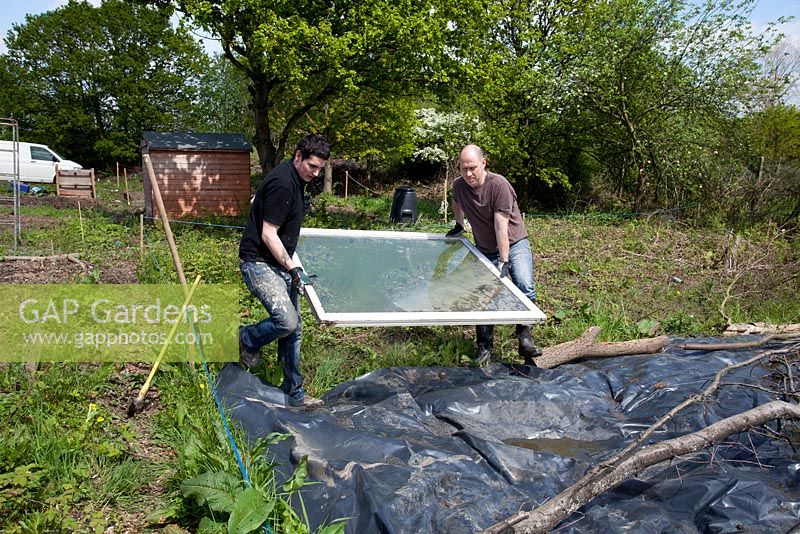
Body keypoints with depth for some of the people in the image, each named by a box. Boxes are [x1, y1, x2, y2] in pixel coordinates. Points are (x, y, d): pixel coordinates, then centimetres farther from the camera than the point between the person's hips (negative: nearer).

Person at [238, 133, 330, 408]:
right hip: (259, 263, -10)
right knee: (286, 321, -23)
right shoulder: (282, 184, -21)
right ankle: (247, 339, 8)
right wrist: (293, 268, -17)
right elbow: (268, 235, -21)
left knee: (294, 328, 9)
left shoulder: (296, 179, 10)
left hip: (279, 264, 10)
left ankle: (294, 392, 19)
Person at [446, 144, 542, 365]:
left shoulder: (499, 185, -23)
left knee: (525, 287, -25)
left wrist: (504, 261, -29)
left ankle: (525, 340, -13)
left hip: (514, 244, -4)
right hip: (485, 251, 5)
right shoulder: (458, 185, -6)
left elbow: (501, 227, -27)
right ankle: (484, 349, 13)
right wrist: (459, 226, 30)